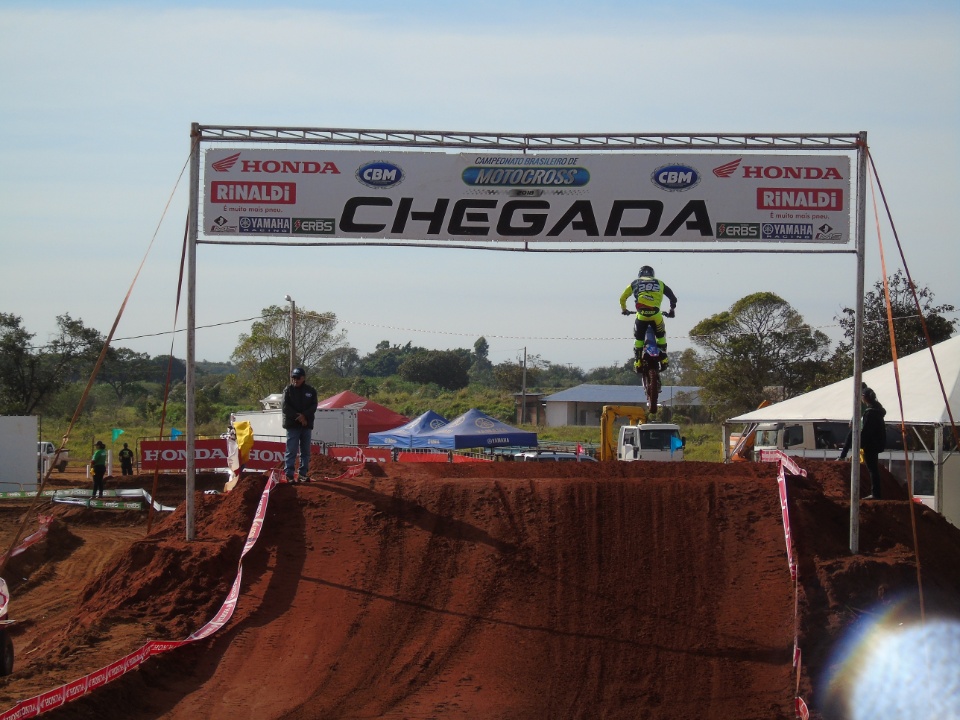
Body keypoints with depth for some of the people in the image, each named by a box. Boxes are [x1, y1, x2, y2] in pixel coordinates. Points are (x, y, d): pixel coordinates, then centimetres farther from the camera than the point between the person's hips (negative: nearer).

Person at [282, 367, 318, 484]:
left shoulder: (310, 391, 8)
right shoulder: (288, 390, 2)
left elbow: (313, 406, -1)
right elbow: (285, 407, -7)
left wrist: (304, 415, -17)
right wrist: (298, 417, -14)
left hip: (306, 425, 3)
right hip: (292, 425, -3)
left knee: (305, 452, 6)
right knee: (291, 451, -8)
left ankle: (303, 474, 11)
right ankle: (289, 475, -9)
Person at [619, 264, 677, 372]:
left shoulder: (635, 283, 20)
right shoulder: (660, 283, 22)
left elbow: (622, 298, 22)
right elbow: (673, 298, 21)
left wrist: (624, 309, 40)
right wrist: (672, 310, 36)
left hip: (641, 314, -1)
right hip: (655, 314, 1)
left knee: (638, 338, 16)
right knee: (661, 336, 24)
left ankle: (637, 362, 9)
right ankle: (663, 360, 18)